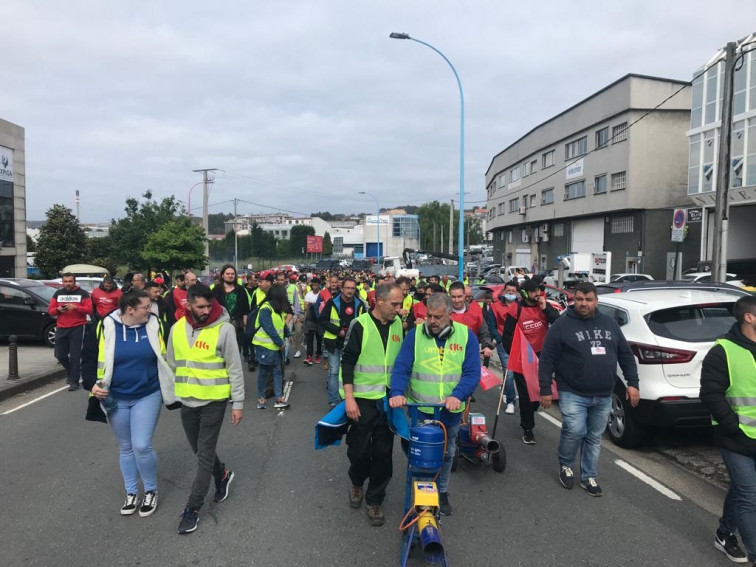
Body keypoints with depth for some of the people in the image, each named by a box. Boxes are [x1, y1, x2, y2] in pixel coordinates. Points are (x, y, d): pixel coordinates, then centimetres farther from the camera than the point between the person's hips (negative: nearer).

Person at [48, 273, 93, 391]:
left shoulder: (82, 294, 1)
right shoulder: (58, 293, 13)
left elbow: (90, 309, -6)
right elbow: (50, 310, 13)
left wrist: (75, 307, -20)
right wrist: (58, 309, -9)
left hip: (77, 328, -4)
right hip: (61, 328, 4)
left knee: (75, 356, -6)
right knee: (60, 355, 9)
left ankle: (74, 381, 1)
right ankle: (70, 372, 36)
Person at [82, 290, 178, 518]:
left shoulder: (154, 325, -6)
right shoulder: (106, 327, -9)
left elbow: (165, 358, 4)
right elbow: (89, 358, -2)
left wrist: (172, 388, 6)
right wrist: (92, 384, -18)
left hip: (147, 396, -1)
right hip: (116, 399, 1)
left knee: (142, 446, -7)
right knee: (126, 448, 15)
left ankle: (151, 491, 17)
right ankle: (131, 493, 33)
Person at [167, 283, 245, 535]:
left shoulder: (224, 329, -13)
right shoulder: (177, 328, 1)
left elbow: (235, 369, -9)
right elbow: (172, 366, 13)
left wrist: (238, 403, -8)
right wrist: (169, 396, 14)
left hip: (214, 401, -5)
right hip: (187, 401, 5)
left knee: (204, 455, 0)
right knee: (200, 450, 19)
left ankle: (193, 508, 13)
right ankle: (222, 475, 45)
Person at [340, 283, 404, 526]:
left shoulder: (398, 324, 2)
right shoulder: (360, 325, -12)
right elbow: (347, 362, -10)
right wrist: (349, 398, -15)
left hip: (389, 399, 4)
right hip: (363, 399, -3)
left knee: (383, 451, 8)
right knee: (360, 448, 7)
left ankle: (374, 499, 24)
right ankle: (357, 483, 37)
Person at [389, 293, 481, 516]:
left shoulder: (466, 336, -6)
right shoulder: (415, 334, -7)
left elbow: (472, 373, -10)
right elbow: (401, 367, -11)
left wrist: (457, 395, -26)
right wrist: (397, 393, -28)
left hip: (451, 412, 1)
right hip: (418, 410, -1)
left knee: (446, 454, 20)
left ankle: (442, 492, 42)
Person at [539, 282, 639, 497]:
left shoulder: (610, 324, 8)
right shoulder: (562, 325, -6)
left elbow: (626, 355, 14)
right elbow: (547, 360, -7)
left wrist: (632, 383, 6)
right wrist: (545, 390, -9)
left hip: (604, 396, 5)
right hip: (573, 394, -4)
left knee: (594, 438, 12)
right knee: (575, 431, -15)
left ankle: (589, 477, 27)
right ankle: (565, 465, 13)